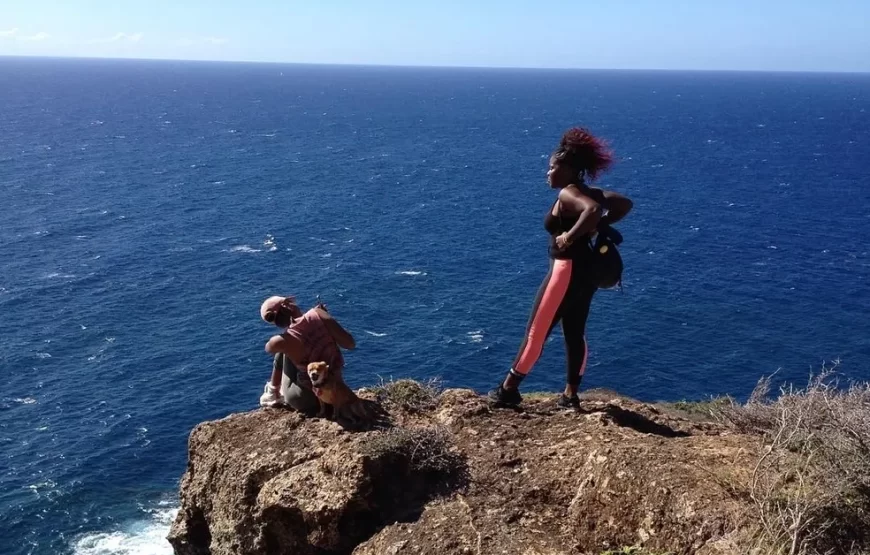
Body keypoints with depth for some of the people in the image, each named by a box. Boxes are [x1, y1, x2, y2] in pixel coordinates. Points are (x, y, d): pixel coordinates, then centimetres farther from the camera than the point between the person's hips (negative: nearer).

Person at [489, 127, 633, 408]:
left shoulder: (568, 194, -15)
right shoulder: (588, 193, 12)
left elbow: (593, 210, -34)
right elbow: (625, 204, 16)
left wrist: (571, 236, -25)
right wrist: (598, 227, 10)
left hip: (567, 270, -10)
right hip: (584, 271, 10)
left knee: (536, 332, -1)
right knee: (575, 333, 13)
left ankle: (509, 389, 7)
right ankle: (570, 394, 19)